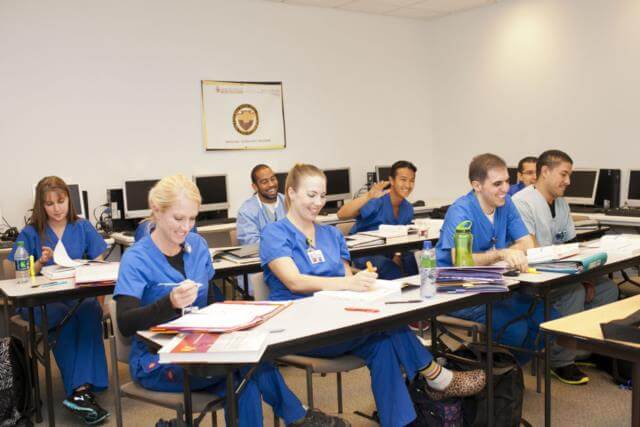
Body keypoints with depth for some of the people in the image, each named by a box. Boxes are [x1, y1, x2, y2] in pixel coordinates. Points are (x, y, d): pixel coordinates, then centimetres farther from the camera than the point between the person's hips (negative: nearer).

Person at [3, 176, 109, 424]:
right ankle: (82, 390, -29)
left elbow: (99, 264, 11)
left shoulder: (83, 227, 11)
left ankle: (80, 390, -37)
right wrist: (41, 262, -11)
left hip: (79, 294, 1)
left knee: (90, 309, -34)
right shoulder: (31, 233, 7)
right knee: (65, 316, -35)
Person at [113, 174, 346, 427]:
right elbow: (125, 324, -22)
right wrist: (170, 303, -40)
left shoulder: (198, 245, 4)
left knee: (244, 384, -27)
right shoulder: (136, 260, -13)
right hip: (156, 361, -5)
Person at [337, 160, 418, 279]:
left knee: (411, 260, -24)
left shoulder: (408, 209, 8)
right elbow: (341, 215, -29)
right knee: (387, 266, -35)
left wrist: (398, 255, -10)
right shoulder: (377, 200, -16)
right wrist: (368, 197, -42)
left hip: (389, 252, 6)